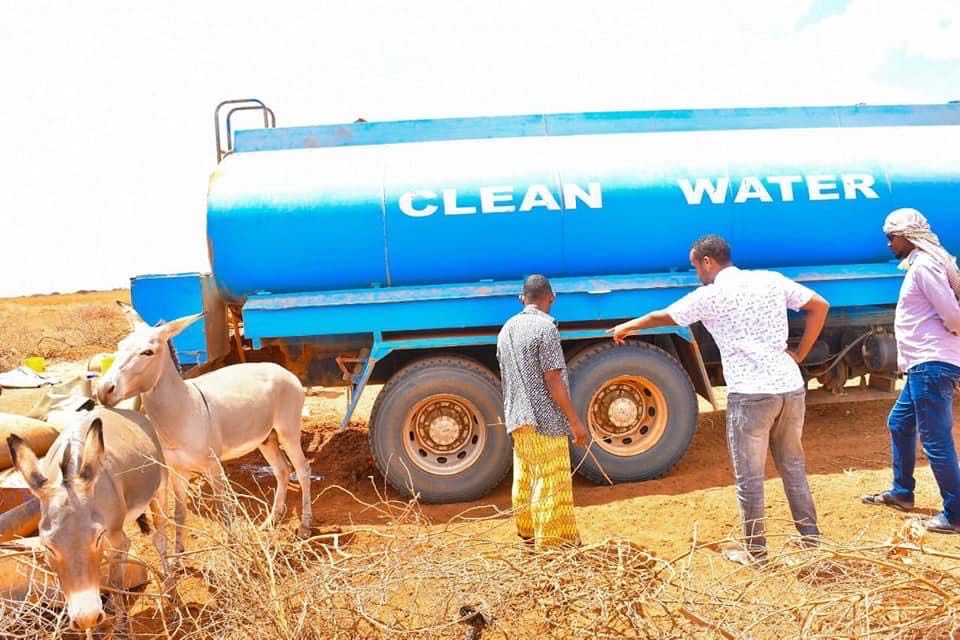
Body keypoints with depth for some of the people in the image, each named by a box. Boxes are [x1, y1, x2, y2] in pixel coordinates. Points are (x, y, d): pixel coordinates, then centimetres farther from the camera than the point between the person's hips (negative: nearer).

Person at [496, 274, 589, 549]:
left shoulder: (507, 329, 10)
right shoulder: (545, 326, -14)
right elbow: (552, 380, -17)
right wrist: (574, 421, -12)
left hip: (517, 419, 8)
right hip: (544, 419, -8)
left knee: (524, 478, 18)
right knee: (552, 484, -1)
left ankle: (528, 533, 31)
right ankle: (554, 544, 5)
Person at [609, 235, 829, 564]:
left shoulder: (710, 295, -2)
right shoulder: (772, 280, 11)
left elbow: (660, 317, 11)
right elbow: (820, 306, 14)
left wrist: (627, 326, 29)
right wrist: (799, 354, 15)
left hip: (751, 394, -6)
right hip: (792, 386, 6)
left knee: (749, 478, 8)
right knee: (794, 466, 20)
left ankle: (755, 550, 19)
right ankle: (811, 539, 30)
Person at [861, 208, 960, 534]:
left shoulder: (924, 266, -14)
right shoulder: (919, 264, 18)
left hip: (933, 365, -11)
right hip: (925, 364, 11)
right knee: (899, 424, 21)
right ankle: (901, 493, 33)